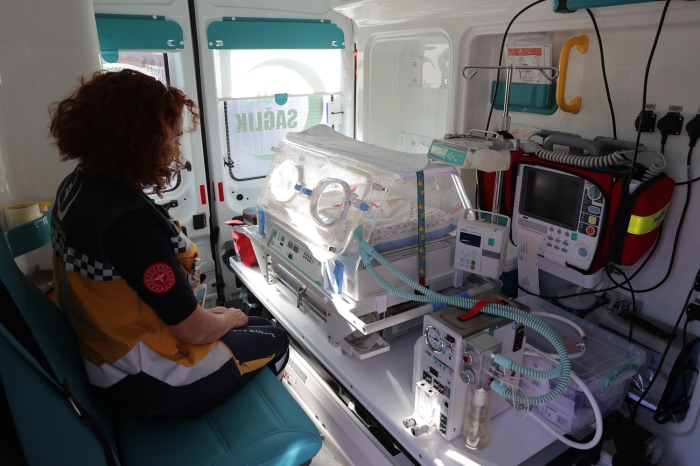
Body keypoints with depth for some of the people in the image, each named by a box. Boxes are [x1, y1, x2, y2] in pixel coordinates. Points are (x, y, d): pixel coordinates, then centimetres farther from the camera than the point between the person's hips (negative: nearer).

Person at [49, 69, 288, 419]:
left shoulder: (77, 185, -4)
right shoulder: (128, 220, -34)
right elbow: (195, 331, -25)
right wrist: (227, 319, -5)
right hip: (151, 384, -8)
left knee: (260, 325, 24)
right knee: (274, 340, 15)